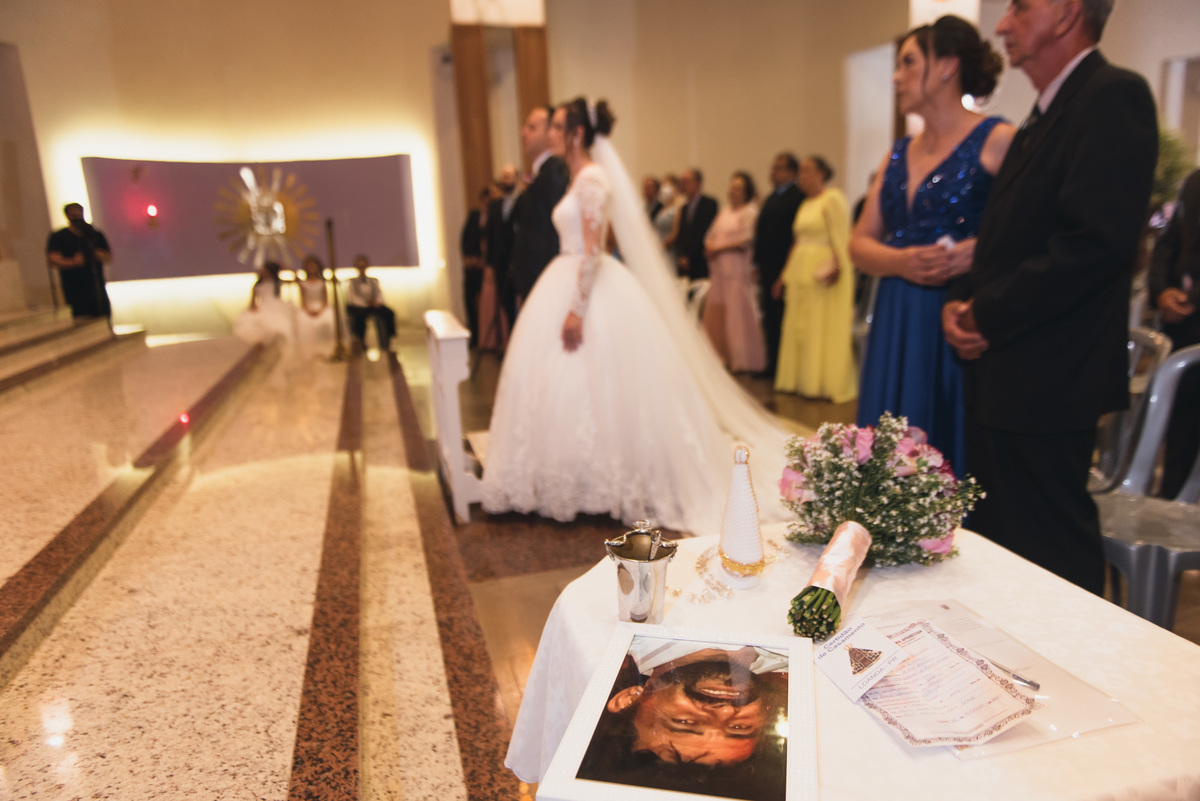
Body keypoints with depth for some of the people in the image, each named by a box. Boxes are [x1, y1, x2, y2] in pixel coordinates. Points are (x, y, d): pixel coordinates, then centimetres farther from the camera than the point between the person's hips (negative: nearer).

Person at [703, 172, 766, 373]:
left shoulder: (750, 212, -4)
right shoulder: (724, 212, 19)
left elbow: (746, 240, -13)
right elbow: (711, 236, 18)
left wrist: (719, 248, -10)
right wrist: (709, 248, -4)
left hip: (738, 268, -7)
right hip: (719, 269, 8)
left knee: (738, 314, -5)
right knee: (715, 314, 6)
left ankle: (743, 361, 2)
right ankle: (722, 357, 14)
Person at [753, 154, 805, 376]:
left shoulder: (798, 198, -9)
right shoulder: (771, 198, 20)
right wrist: (757, 262, 15)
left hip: (784, 266, -9)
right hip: (768, 267, 9)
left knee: (783, 318, -5)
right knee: (770, 318, 11)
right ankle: (773, 364, 18)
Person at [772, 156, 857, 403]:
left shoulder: (833, 199, -7)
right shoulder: (806, 204, 19)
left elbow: (840, 237, -15)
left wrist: (836, 267, -26)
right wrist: (786, 275, 18)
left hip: (824, 274, -9)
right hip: (801, 271, 9)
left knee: (824, 327, -6)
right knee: (801, 327, 9)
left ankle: (827, 384, 0)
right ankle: (804, 379, 16)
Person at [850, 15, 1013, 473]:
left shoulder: (997, 141, -4)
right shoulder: (898, 153, 15)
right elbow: (860, 244, 9)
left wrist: (980, 252, -23)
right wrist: (902, 261, -9)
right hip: (896, 329, 6)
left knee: (954, 459, 1)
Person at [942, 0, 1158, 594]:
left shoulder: (1113, 95, -11)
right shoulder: (1041, 119, 19)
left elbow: (1098, 240, -23)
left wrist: (988, 315, -16)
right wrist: (960, 301, 1)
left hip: (1045, 384, -9)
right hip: (1001, 377, 9)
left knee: (1048, 553, 0)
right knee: (997, 538, 18)